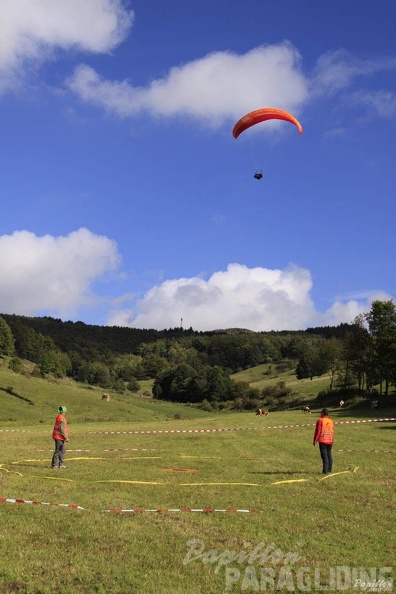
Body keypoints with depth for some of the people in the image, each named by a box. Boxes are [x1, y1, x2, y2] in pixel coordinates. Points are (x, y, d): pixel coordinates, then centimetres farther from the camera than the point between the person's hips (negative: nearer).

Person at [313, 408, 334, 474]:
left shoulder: (320, 421, -7)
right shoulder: (331, 421, 10)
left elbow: (318, 431, -9)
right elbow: (332, 432, 14)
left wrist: (315, 440, -2)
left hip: (322, 441, -6)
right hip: (330, 441, 6)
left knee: (324, 455, -5)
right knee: (329, 454, 14)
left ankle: (325, 470, -9)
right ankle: (329, 469, 20)